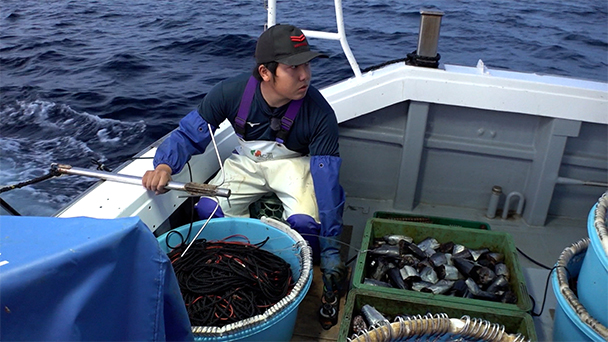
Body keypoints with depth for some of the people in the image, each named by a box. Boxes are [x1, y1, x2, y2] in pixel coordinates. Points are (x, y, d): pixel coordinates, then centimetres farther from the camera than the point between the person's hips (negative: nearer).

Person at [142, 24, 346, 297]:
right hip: (247, 160, 3)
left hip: (294, 162, -2)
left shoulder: (319, 113, -27)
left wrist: (331, 250, -27)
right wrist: (164, 165, -34)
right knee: (207, 211, -17)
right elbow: (189, 134, -11)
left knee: (305, 222, -29)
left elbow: (327, 181, -26)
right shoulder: (231, 92, -22)